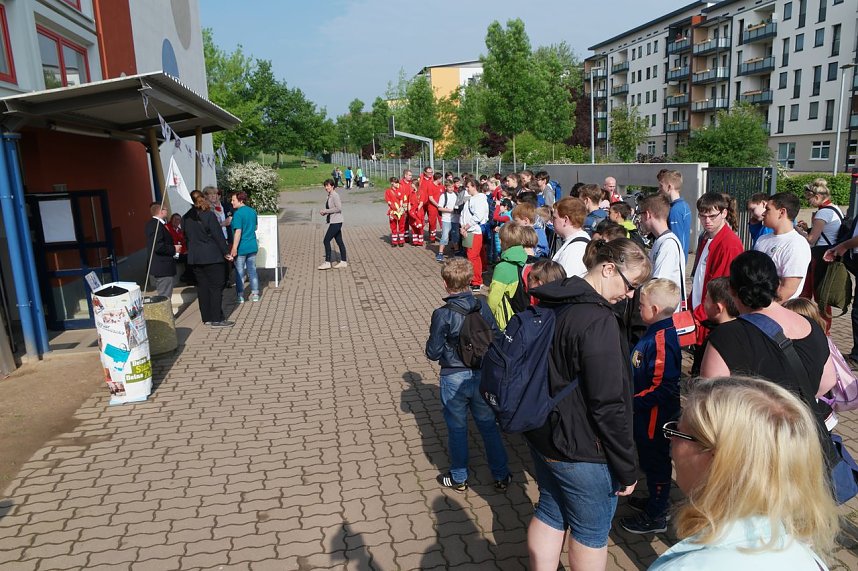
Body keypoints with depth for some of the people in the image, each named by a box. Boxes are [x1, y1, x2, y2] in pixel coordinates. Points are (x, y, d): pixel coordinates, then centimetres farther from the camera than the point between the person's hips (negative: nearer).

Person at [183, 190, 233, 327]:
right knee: (216, 287, -1)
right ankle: (216, 319, -1)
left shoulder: (187, 217, 6)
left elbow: (187, 235, 13)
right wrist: (226, 252, -5)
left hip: (194, 258, 6)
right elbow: (218, 236, -12)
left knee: (202, 287, 11)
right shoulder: (209, 215, -12)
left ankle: (206, 318, 16)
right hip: (212, 257, -6)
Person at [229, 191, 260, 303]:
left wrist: (234, 248, -18)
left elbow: (238, 232, -20)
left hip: (241, 248, -6)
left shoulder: (238, 214, -15)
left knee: (239, 272, 3)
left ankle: (240, 296, 9)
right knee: (252, 270, 12)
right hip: (253, 246, 7)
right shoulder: (253, 211, 6)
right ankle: (255, 294, 16)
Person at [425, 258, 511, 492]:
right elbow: (496, 339, 0)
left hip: (454, 379, -3)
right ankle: (501, 476, 30)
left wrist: (431, 343, 6)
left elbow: (433, 353, -13)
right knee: (488, 425, 18)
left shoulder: (442, 315, -19)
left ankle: (459, 478, 31)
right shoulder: (482, 307, -7)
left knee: (457, 429, 14)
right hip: (482, 376, 4)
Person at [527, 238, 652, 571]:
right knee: (591, 533, 13)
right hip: (582, 450, -8)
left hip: (542, 437, 8)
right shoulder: (600, 322, -25)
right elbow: (608, 406, -24)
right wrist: (627, 467, -13)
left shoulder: (555, 304, 2)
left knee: (549, 514, 22)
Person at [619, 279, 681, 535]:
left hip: (656, 417, -9)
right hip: (645, 414, 9)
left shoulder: (661, 341, -28)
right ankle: (657, 501, 44)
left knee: (655, 462, 8)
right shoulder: (654, 333, 2)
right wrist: (631, 396, 11)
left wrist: (634, 401, -24)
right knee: (649, 460, 24)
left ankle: (655, 517, 25)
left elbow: (663, 388, -30)